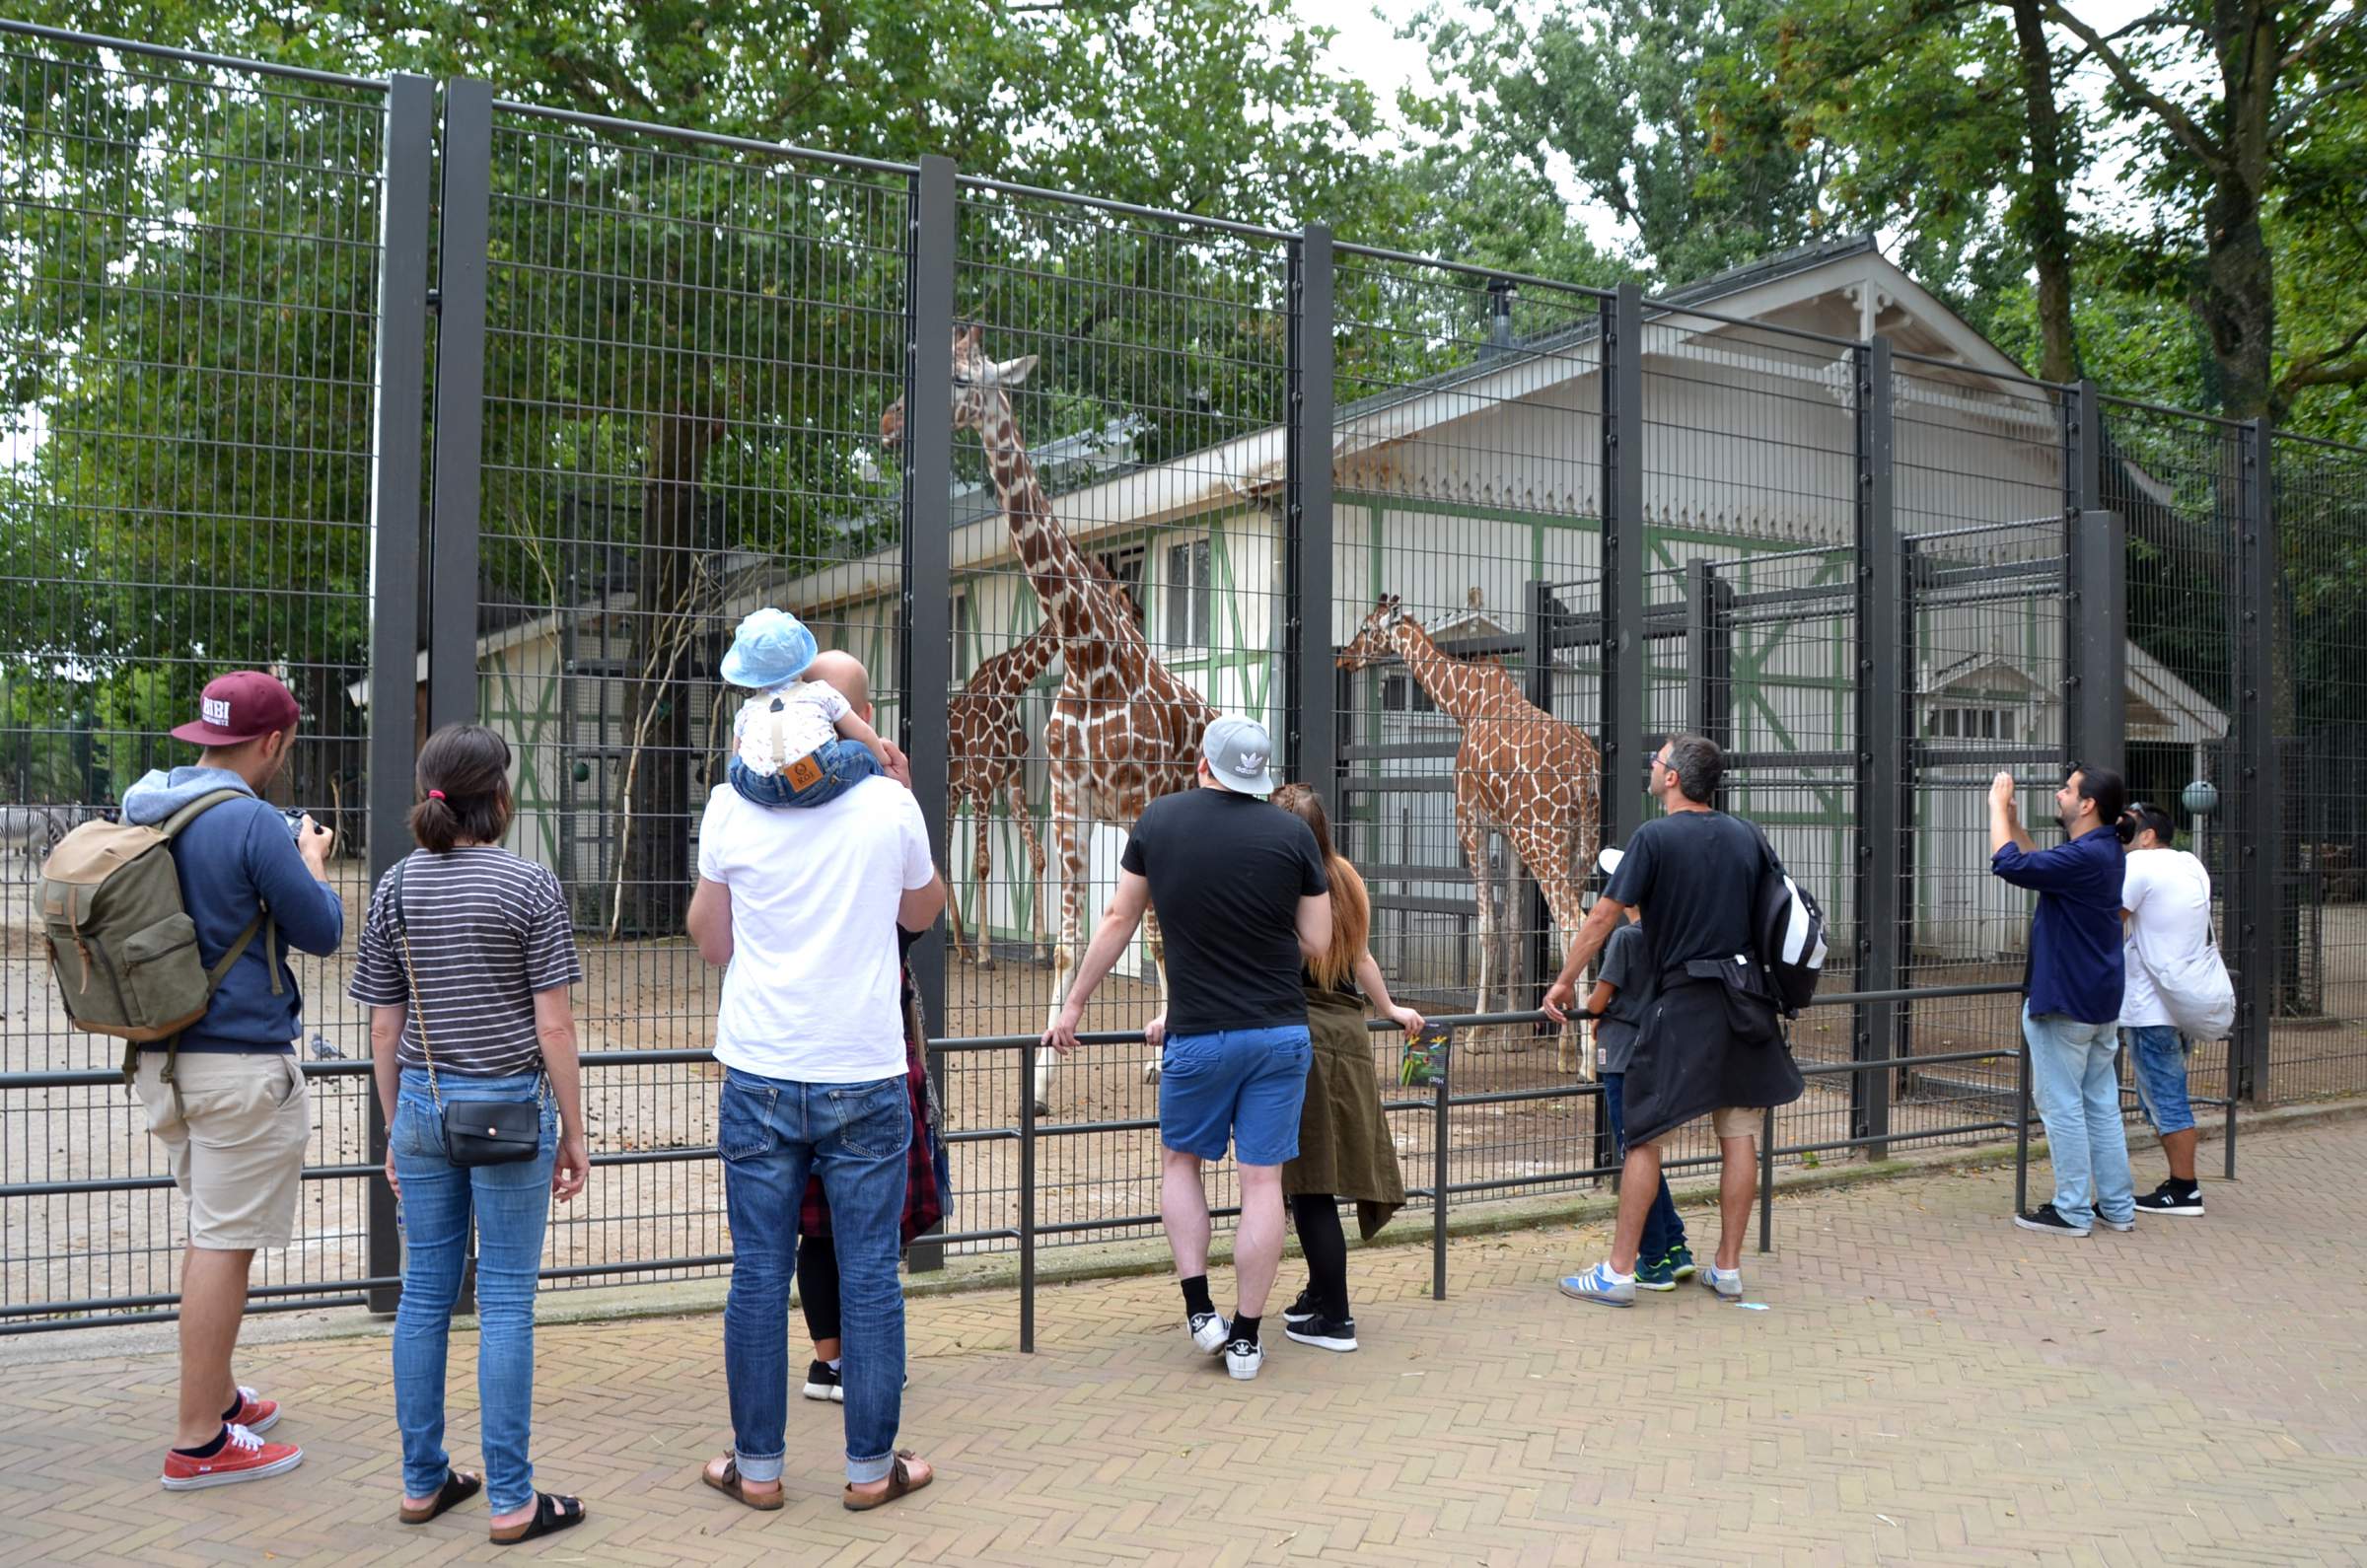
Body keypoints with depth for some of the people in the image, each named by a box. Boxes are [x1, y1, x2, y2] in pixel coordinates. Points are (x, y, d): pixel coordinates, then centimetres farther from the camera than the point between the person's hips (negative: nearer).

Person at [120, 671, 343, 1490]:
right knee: (225, 1243, -1)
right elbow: (322, 931, -9)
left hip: (164, 1057, 9)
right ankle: (200, 1441, 6)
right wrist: (312, 860, 7)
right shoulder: (252, 822, -18)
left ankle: (218, 1395, 33)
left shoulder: (145, 812, 8)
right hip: (241, 1061, -9)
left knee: (212, 1231, 21)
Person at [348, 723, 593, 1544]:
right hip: (510, 1107, -5)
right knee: (506, 1302, 1)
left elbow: (384, 1029, 8)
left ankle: (423, 1482, 24)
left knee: (424, 1292, 12)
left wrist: (395, 1129, 18)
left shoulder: (396, 887, 4)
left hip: (423, 1107, 5)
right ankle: (510, 1500, 9)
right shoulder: (530, 885, -10)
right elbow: (553, 1026, -10)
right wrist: (573, 1133, -2)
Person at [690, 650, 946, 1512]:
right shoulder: (891, 805, -6)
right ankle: (871, 1466, 18)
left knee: (759, 1272, 10)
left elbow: (711, 942, 9)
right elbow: (923, 911, 14)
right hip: (864, 1077, -1)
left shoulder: (732, 805, -3)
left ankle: (757, 1466, 20)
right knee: (870, 1273, 8)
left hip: (761, 1076, 1)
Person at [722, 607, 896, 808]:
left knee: (734, 763, 31)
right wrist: (884, 761, 46)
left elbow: (737, 754, 39)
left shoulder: (746, 710, 31)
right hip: (818, 780, -2)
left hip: (760, 791, 2)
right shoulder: (820, 692, 25)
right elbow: (864, 735, 28)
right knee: (862, 753, 21)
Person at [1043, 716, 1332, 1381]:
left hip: (1198, 1035, 0)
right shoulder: (1292, 834, -5)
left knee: (1180, 1161, 20)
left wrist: (1073, 1005, 15)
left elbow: (1118, 921, 5)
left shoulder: (1158, 820, -2)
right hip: (1281, 1033, 0)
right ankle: (1246, 1338, 14)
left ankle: (1200, 1310, 12)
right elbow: (1317, 946, -1)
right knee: (1262, 1180, 7)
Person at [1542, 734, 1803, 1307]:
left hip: (1685, 1001, -6)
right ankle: (1727, 1269, 17)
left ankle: (1619, 1271, 3)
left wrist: (1565, 981, -1)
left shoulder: (1655, 837, -8)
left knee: (1644, 1135, 0)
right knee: (1738, 1136, 10)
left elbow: (1603, 916, -10)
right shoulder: (1747, 836, 8)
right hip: (1747, 1000, 6)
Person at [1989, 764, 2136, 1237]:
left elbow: (2009, 864, -28)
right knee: (2102, 1105, 14)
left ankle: (2072, 1212, 4)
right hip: (2099, 1002, 10)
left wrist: (1998, 806, -16)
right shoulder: (2105, 852, 11)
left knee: (2062, 1106, -2)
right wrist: (2011, 819, 15)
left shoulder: (2085, 857, -21)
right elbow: (2038, 863, 24)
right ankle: (2117, 1207, 19)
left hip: (2064, 1002, -10)